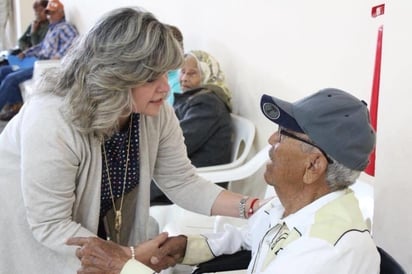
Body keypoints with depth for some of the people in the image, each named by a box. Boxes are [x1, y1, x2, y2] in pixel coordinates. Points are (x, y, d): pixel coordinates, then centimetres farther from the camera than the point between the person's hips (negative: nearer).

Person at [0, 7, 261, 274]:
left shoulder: (156, 112, -20)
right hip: (29, 230, -4)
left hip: (91, 222, 5)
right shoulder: (51, 122, -37)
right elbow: (50, 225, -30)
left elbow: (182, 182, -12)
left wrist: (251, 208, -23)